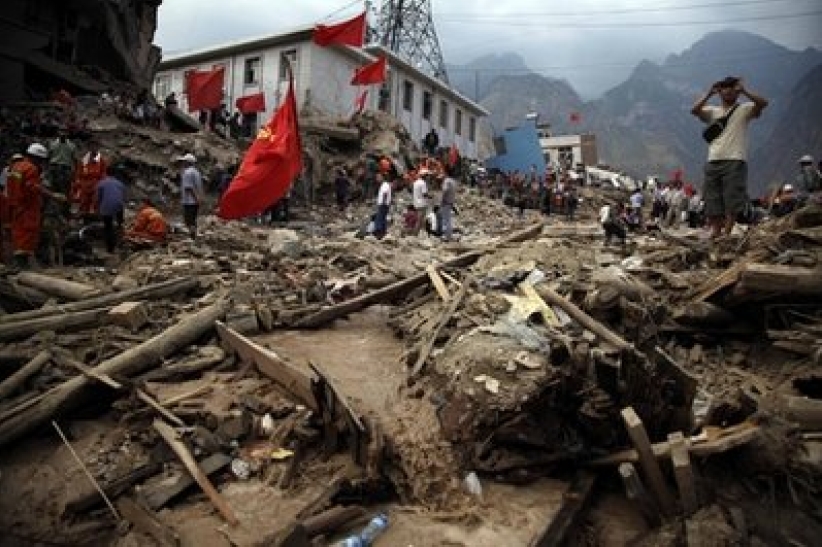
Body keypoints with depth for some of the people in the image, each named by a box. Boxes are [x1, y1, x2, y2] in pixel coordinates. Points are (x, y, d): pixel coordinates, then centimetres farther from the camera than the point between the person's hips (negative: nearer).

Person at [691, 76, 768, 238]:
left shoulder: (744, 109, 10)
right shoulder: (713, 111, 18)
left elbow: (763, 103, -9)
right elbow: (695, 110, 0)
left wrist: (743, 91, -7)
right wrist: (709, 94, -2)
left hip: (735, 161, -3)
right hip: (713, 161, 4)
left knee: (732, 201, -9)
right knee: (712, 201, 3)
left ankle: (727, 232, -10)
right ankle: (715, 231, 8)